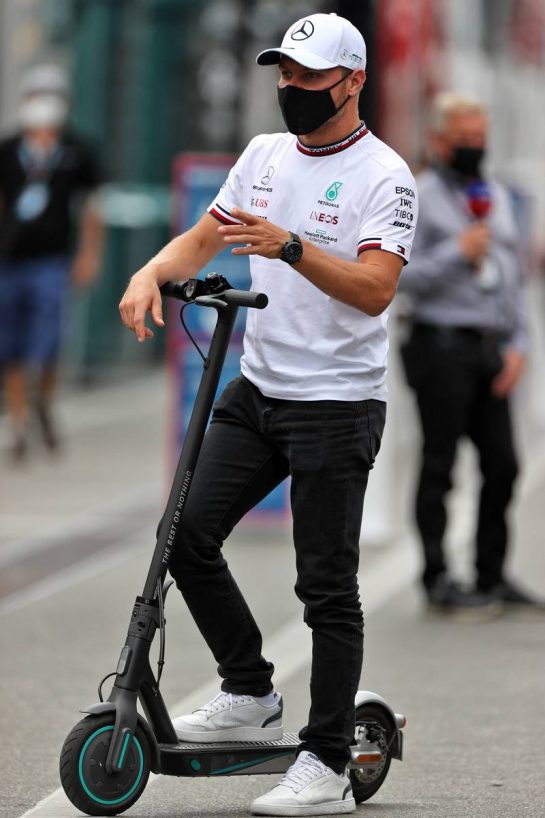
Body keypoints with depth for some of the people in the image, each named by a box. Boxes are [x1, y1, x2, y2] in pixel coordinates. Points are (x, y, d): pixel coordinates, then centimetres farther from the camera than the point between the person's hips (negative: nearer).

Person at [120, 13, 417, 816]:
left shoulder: (383, 174, -10)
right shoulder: (265, 154, 11)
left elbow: (374, 290, -21)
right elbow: (205, 236, 16)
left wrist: (290, 246, -33)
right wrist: (152, 272, -5)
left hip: (336, 405, -7)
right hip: (256, 389, 7)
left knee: (327, 585, -5)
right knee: (188, 535, 1)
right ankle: (251, 696, 16)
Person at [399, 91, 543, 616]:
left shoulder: (496, 197, 19)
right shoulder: (419, 198, -1)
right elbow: (400, 276, -8)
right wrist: (458, 253, -15)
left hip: (492, 350, 6)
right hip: (442, 347, -6)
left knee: (502, 463, 3)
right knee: (439, 465, -3)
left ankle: (492, 576, 13)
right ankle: (438, 579, 4)